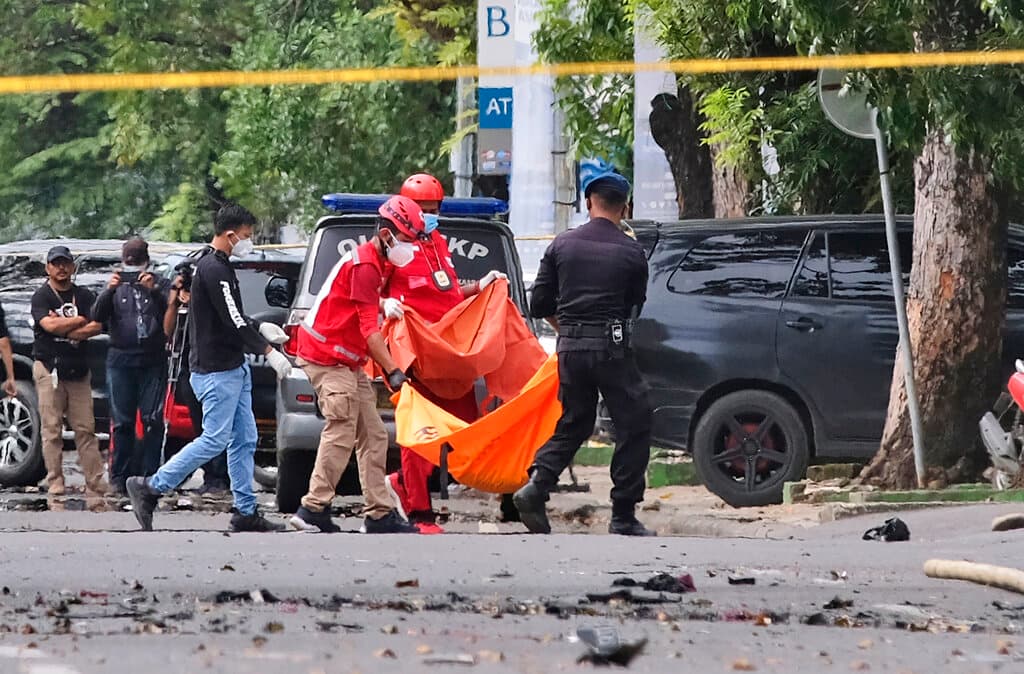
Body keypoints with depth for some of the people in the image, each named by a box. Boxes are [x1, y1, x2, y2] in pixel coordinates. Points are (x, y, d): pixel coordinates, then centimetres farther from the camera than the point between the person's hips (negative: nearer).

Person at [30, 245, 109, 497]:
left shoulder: (84, 296, 12)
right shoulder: (41, 297, 3)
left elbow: (97, 327, -1)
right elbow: (49, 325, -14)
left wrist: (64, 327, -8)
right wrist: (79, 321, -3)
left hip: (78, 369, 3)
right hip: (49, 369, -3)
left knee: (85, 429, -1)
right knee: (52, 429, -4)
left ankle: (95, 483, -2)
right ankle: (55, 483, -2)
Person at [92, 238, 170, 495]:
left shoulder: (159, 286, 10)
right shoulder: (117, 288, 14)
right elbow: (97, 316, 0)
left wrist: (154, 291, -21)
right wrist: (109, 291, -17)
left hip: (153, 361, -1)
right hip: (121, 361, 1)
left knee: (153, 420, -5)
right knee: (122, 422, 1)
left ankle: (149, 475, -2)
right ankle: (120, 477, 4)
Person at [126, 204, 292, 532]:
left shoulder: (221, 268, 16)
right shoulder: (213, 270, -16)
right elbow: (234, 322, -20)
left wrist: (260, 329, 10)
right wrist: (269, 351, -17)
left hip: (234, 368, 10)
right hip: (216, 370, -10)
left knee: (244, 440, 9)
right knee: (214, 440, -9)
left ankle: (246, 511, 11)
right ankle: (149, 488, -4)